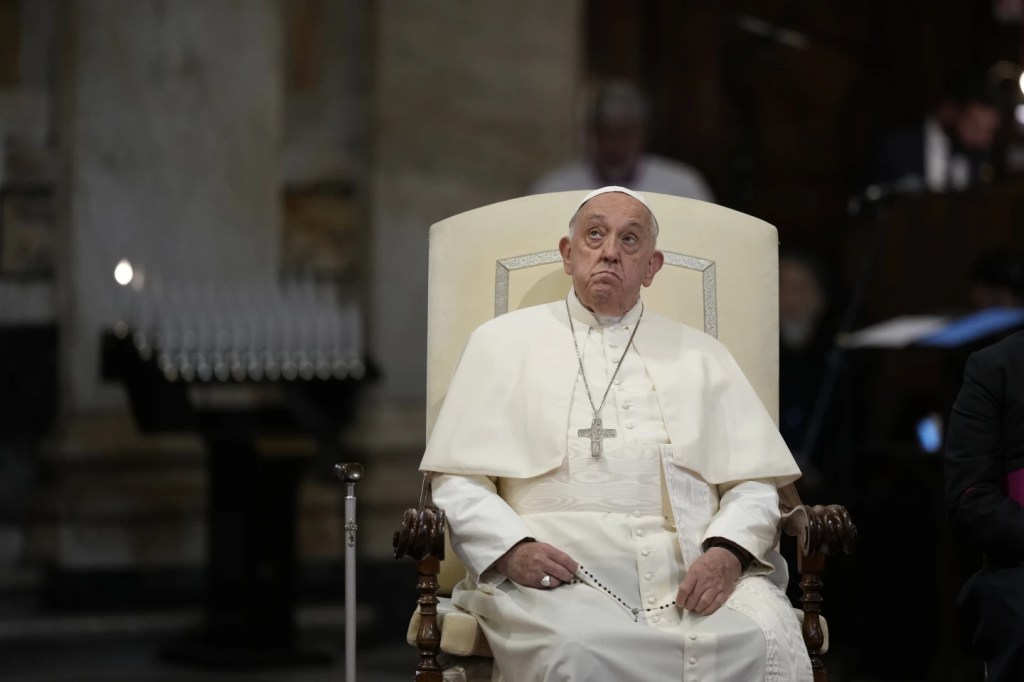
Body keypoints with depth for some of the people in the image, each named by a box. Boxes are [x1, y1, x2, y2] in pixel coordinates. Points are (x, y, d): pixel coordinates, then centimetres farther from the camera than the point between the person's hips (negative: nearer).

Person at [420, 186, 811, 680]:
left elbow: (753, 484, 17)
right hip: (563, 568, -2)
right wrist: (512, 548, -9)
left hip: (691, 567, 2)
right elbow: (458, 481, 12)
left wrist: (728, 552, -6)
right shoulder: (502, 342, 19)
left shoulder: (700, 355, 25)